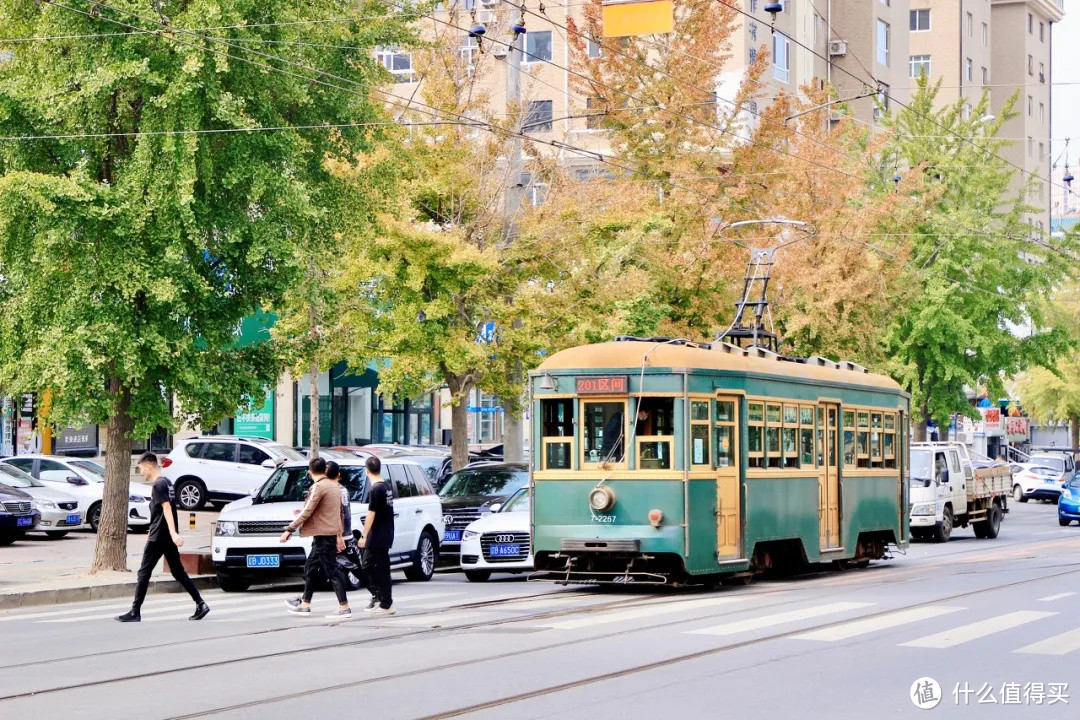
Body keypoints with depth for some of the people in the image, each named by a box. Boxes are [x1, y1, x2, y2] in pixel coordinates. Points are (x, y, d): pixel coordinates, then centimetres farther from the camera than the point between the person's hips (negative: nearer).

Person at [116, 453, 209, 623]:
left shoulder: (158, 485, -13)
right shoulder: (167, 482, 15)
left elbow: (167, 509, -24)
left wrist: (173, 533, -33)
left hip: (158, 538, -9)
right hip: (168, 538, 9)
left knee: (144, 573, -2)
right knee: (179, 572, 10)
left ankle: (135, 612, 0)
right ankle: (200, 604, 2)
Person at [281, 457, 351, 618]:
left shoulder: (318, 487, -14)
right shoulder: (334, 486, 14)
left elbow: (307, 512, -18)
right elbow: (339, 513, 21)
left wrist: (289, 529, -13)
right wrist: (339, 536, 27)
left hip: (323, 534, -9)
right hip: (331, 533, 9)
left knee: (331, 571, -7)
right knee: (310, 568, 17)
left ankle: (344, 607, -8)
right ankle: (305, 604, 24)